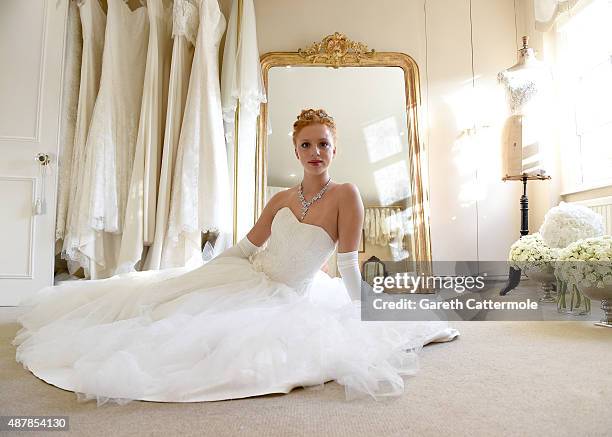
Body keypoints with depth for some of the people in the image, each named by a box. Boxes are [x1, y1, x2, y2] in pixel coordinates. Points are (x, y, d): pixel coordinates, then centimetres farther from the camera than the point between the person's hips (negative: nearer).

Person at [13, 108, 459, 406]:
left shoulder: (346, 195, -16)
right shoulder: (281, 199, 0)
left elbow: (349, 265, -15)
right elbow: (245, 247, 6)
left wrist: (358, 319, -12)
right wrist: (197, 273, 7)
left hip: (284, 298, -5)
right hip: (246, 277, 5)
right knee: (168, 297, 8)